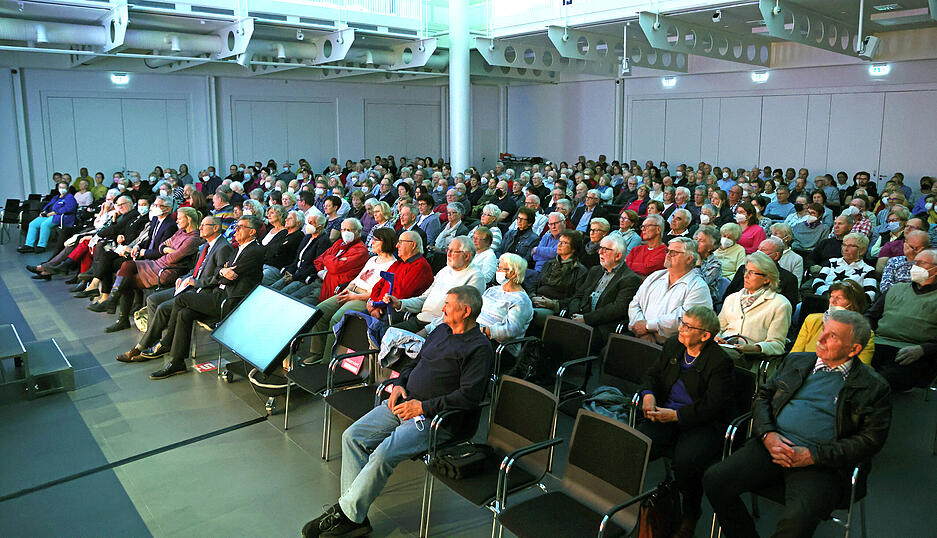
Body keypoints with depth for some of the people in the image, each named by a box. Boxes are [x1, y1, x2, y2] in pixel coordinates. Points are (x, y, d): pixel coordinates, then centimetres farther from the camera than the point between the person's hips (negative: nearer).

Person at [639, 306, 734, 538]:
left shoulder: (720, 361, -11)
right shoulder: (672, 345, 10)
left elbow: (713, 405, -15)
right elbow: (653, 374, 21)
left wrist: (676, 415, -21)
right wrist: (648, 394, -1)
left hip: (703, 423, -5)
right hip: (666, 413, 5)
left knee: (685, 461, -32)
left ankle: (690, 515, 0)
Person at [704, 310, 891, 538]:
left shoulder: (874, 388, 6)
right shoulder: (796, 361, 19)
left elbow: (870, 440, -2)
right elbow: (763, 396, 18)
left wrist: (813, 455, -13)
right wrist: (768, 434, -3)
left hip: (821, 462, -4)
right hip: (773, 446, 4)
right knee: (714, 480, -19)